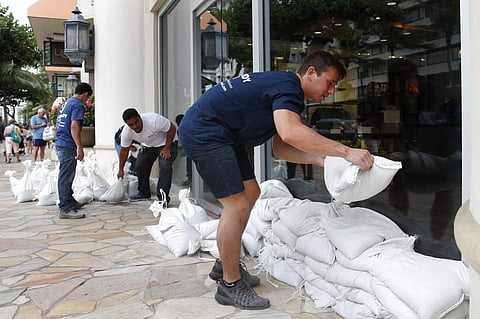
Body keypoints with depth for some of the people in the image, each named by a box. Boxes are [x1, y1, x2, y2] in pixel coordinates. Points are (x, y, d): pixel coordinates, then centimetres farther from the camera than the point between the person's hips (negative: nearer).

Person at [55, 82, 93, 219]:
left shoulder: (65, 104, 19)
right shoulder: (78, 105, -10)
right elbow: (74, 127, -20)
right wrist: (80, 147, -22)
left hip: (59, 143, 10)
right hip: (68, 146, -10)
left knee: (65, 176, 19)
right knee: (66, 177, -7)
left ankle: (69, 201, 31)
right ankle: (65, 209, -4)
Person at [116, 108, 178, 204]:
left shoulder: (154, 120, -38)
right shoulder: (126, 132, -21)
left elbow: (172, 128, -25)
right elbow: (124, 150, -6)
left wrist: (166, 149, -24)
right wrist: (120, 169, 2)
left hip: (166, 142, -5)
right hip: (148, 146, 6)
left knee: (165, 167, -23)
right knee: (139, 166, 2)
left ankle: (163, 197, -19)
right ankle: (144, 193, 22)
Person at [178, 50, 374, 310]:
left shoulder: (283, 86, 15)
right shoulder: (288, 86, -16)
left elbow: (280, 147, 12)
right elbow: (290, 132, -36)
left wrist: (319, 158, -2)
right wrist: (346, 152, -33)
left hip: (220, 136, 11)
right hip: (204, 133, -11)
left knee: (250, 193, 14)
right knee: (237, 205, -12)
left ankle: (225, 265, 26)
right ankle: (230, 285, 3)